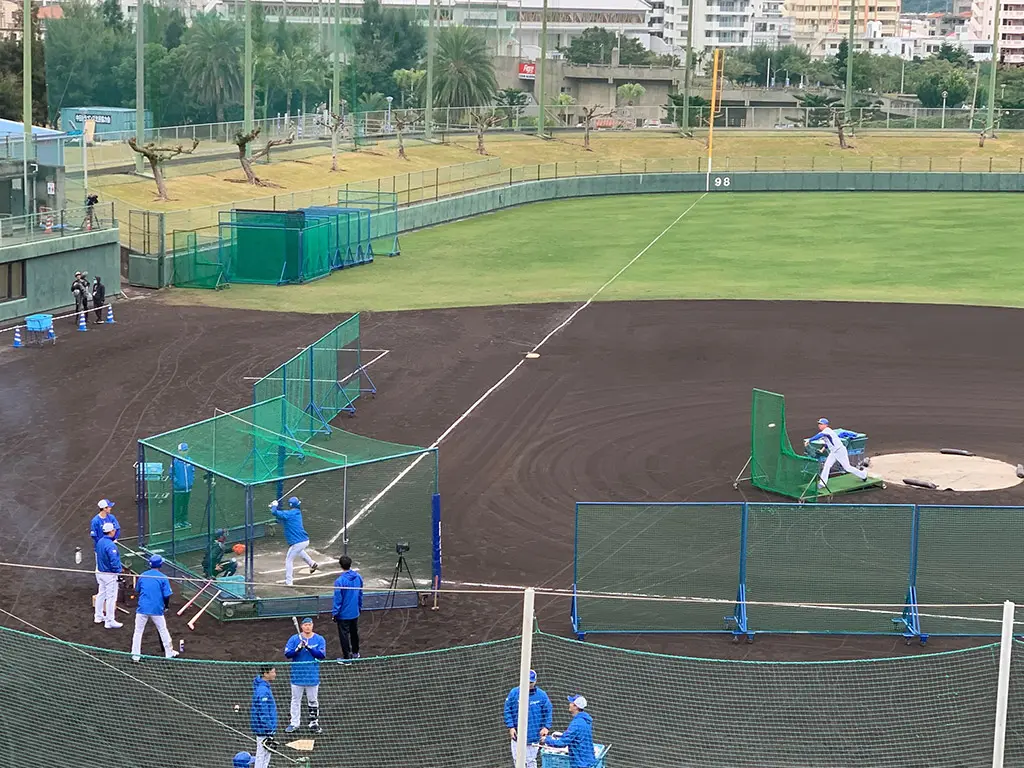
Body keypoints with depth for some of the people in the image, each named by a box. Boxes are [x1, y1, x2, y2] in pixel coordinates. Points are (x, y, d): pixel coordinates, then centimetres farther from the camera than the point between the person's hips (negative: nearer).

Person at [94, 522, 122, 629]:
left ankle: (98, 616, 34)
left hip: (100, 572, 9)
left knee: (101, 594, 22)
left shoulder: (100, 542, 3)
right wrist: (117, 570, -9)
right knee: (111, 597, -1)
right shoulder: (110, 545, -25)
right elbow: (114, 561, -28)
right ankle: (110, 621, 3)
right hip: (110, 574, -9)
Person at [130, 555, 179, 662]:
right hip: (157, 609, -1)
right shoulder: (163, 578, -7)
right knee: (163, 630, 14)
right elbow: (167, 596, -7)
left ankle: (135, 655, 5)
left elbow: (137, 590, 15)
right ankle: (169, 652, 24)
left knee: (138, 631, 8)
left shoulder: (142, 576, 3)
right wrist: (166, 606, 11)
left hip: (142, 608, 1)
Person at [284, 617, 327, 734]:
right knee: (296, 700, 8)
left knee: (313, 701, 8)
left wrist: (309, 648, -25)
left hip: (312, 675, 0)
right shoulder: (294, 639, -1)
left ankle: (314, 723, 18)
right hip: (297, 675, 0)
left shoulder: (319, 639, -2)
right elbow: (287, 654, -8)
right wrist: (298, 649, -26)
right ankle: (294, 723, 15)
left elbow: (322, 655, -13)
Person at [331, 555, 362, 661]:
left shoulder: (339, 581, -24)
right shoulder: (358, 577, -6)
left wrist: (334, 613, -7)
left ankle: (346, 657, 12)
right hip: (355, 612, 6)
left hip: (343, 614, -6)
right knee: (354, 633, 22)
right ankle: (355, 653, 37)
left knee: (344, 635, 6)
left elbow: (338, 599, -19)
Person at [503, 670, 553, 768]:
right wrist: (510, 727, -6)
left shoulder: (541, 694, -3)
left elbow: (548, 711, 4)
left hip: (534, 734, 0)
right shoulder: (514, 693, -3)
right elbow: (507, 710, 2)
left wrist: (546, 727, -9)